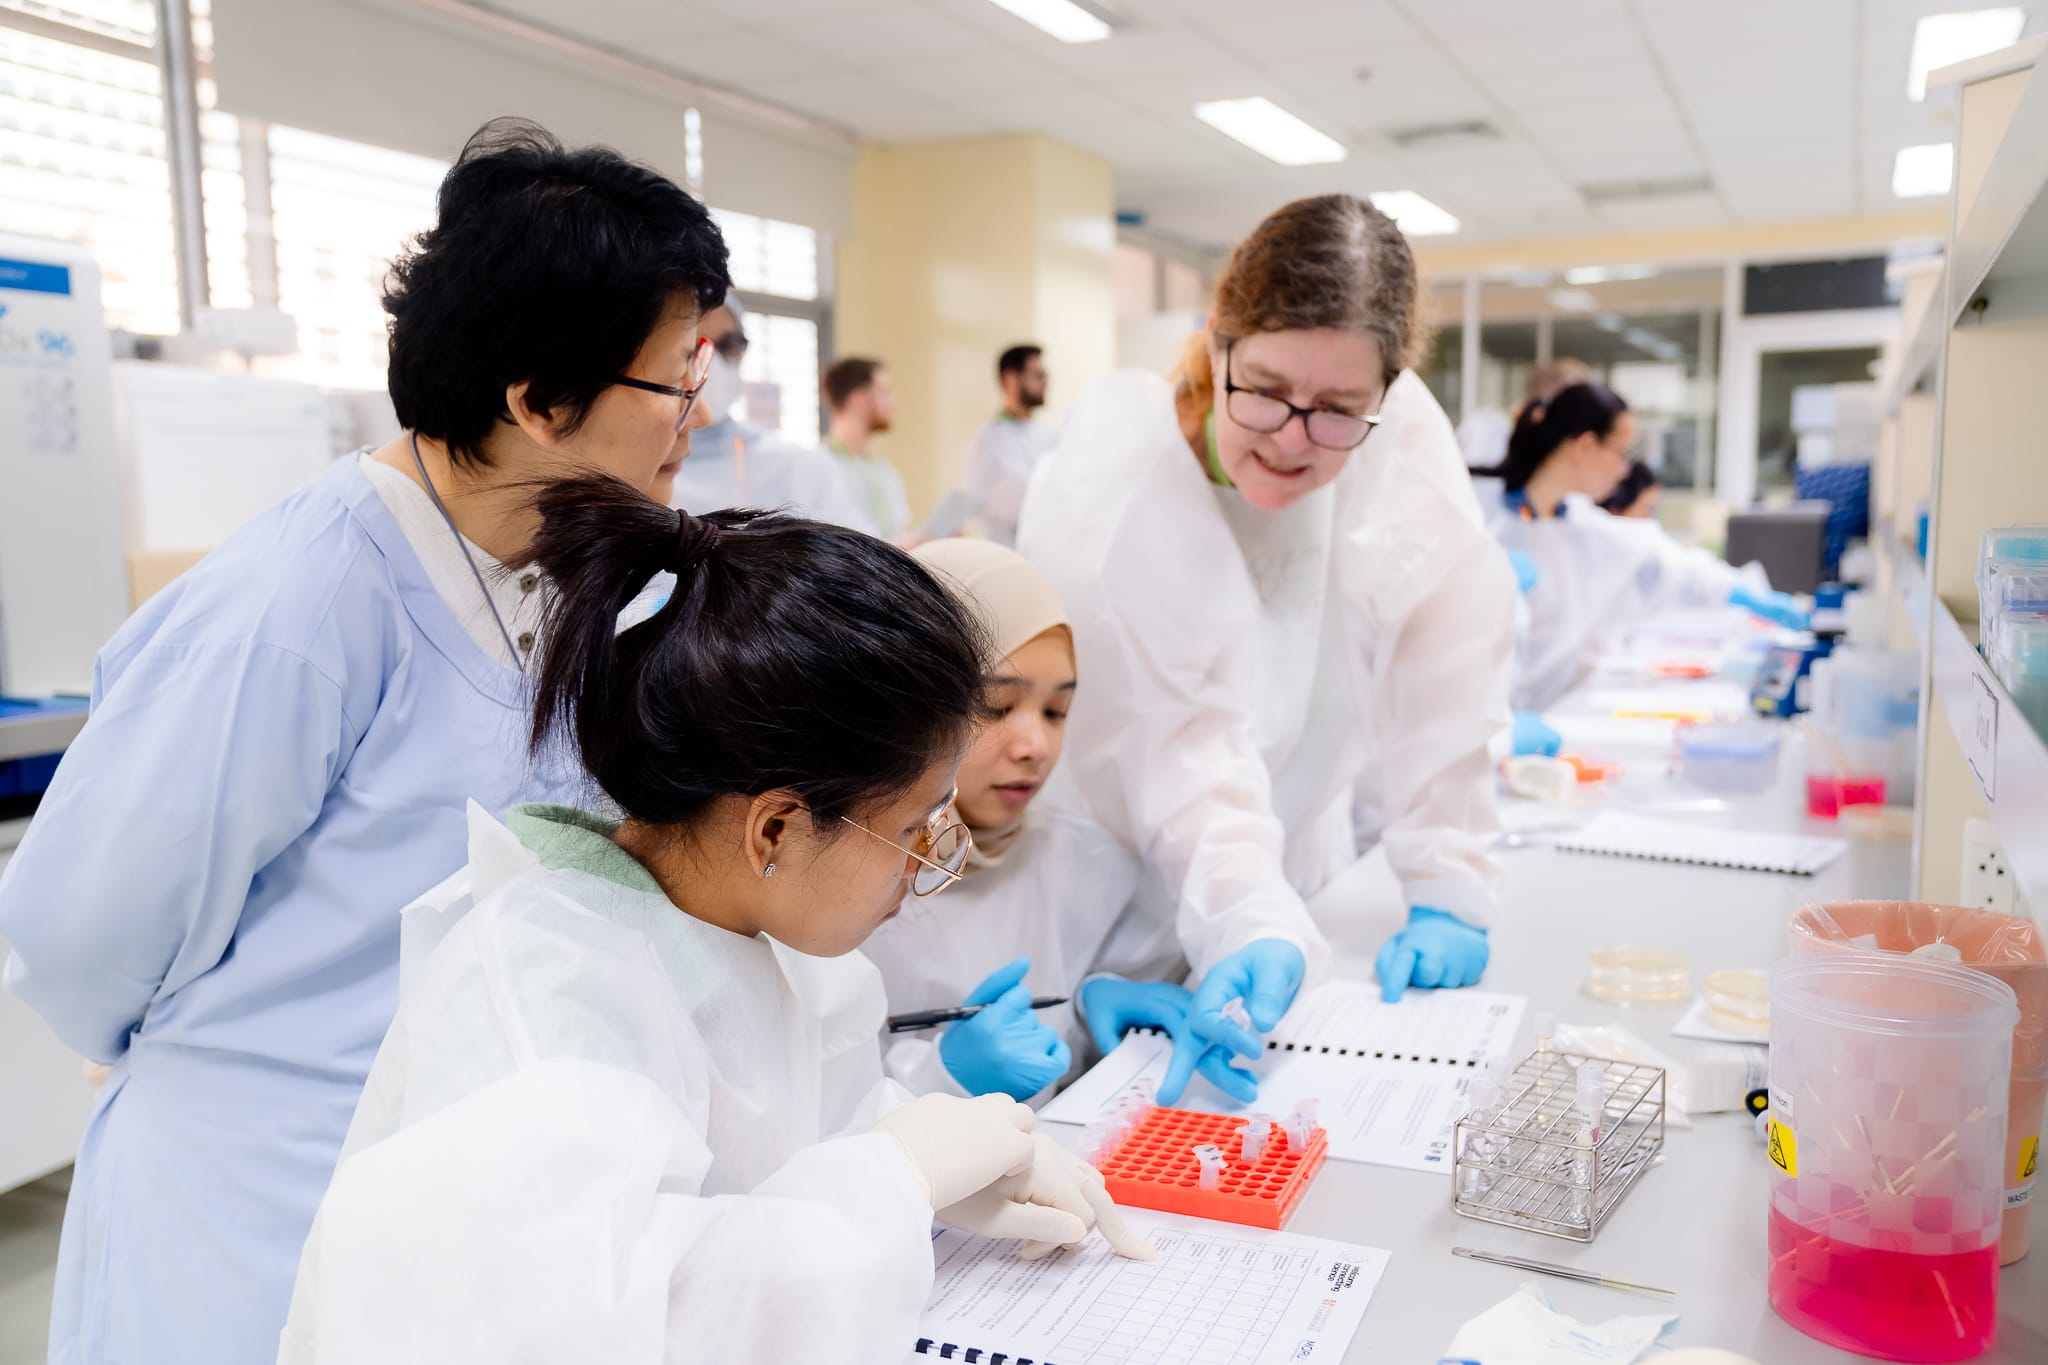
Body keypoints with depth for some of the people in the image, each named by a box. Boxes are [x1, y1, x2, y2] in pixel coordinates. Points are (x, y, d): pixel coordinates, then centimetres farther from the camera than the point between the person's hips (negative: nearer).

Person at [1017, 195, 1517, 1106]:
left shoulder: (1402, 441, -13)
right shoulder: (1106, 489, -22)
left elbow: (1439, 684, -12)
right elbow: (1178, 757, -25)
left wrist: (1449, 896, -15)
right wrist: (1246, 922, -38)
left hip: (1304, 877, 3)